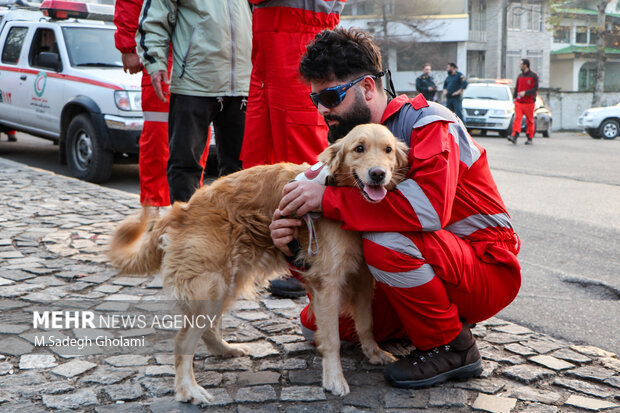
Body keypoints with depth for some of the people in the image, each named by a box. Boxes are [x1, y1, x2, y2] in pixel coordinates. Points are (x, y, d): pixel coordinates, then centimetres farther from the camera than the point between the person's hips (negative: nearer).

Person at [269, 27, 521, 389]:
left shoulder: (427, 121, -18)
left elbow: (429, 207, -38)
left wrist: (329, 198, -35)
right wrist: (294, 243, -24)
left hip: (487, 270, -7)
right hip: (425, 268, 8)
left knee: (385, 241, -34)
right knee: (320, 322, 3)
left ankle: (451, 346, -12)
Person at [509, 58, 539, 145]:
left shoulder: (534, 75, -2)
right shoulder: (520, 76, 13)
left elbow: (535, 89, -8)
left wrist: (525, 92, -19)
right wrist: (514, 97, 6)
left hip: (529, 102, -4)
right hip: (519, 102, 4)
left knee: (529, 121, 3)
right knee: (517, 118, -12)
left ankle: (530, 138, 14)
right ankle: (514, 136, -20)